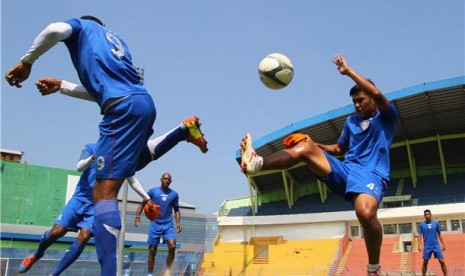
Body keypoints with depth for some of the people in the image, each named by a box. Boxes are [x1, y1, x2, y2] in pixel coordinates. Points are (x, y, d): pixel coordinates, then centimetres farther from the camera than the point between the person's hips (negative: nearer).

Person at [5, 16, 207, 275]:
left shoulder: (83, 25, 17)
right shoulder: (116, 38, 35)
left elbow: (56, 29, -8)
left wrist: (26, 62, 3)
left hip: (123, 106, -8)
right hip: (144, 102, 8)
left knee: (104, 194, -15)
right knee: (136, 158, 38)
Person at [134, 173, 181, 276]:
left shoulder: (174, 194, 7)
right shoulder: (153, 191, 1)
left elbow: (176, 210, 15)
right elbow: (143, 204, 5)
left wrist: (178, 223, 3)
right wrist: (138, 215, -9)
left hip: (168, 225, 1)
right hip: (155, 224, -1)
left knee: (172, 246, -18)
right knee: (152, 250, 2)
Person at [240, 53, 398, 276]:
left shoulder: (386, 117, 6)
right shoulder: (351, 120, 23)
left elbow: (377, 93, -15)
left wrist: (348, 71, -9)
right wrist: (315, 145, 16)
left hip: (371, 174, -5)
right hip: (345, 170, 5)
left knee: (366, 212, -39)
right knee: (305, 146, -17)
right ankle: (255, 163, -36)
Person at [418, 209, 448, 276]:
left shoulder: (436, 223, 5)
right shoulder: (421, 225, 2)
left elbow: (439, 234, 10)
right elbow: (420, 236, 0)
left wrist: (443, 244, 6)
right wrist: (419, 245, -11)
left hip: (436, 246, 1)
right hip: (427, 247, -1)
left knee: (442, 261, -3)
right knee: (425, 263, 3)